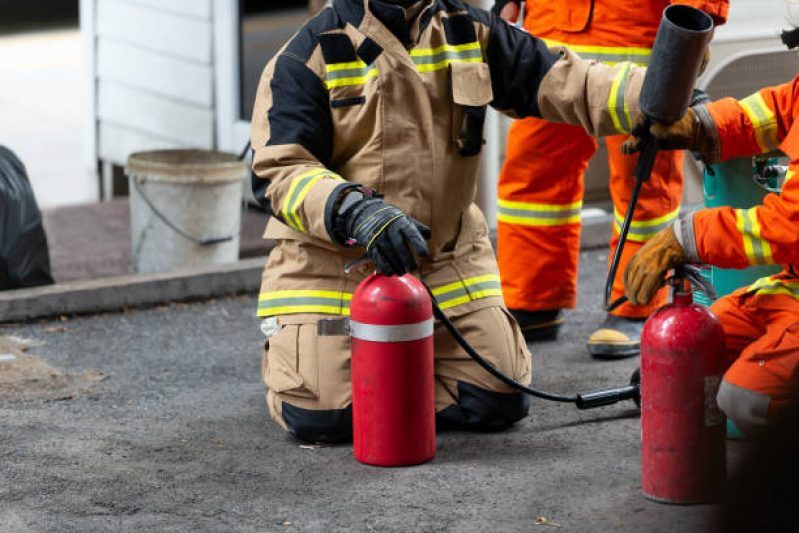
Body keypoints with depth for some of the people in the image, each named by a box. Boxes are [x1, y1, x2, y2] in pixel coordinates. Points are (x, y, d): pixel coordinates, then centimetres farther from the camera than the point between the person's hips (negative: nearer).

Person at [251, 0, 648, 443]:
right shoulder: (312, 54, -9)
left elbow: (560, 82, -2)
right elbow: (277, 171, -16)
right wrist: (353, 210, -35)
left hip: (446, 257, 4)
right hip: (333, 263, -4)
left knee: (499, 404, -3)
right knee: (320, 418, -15)